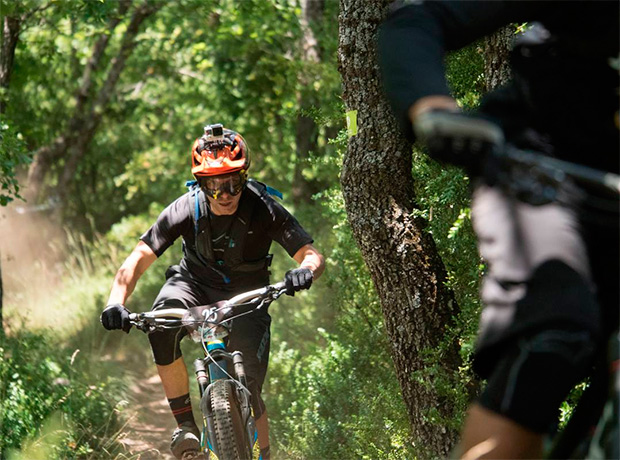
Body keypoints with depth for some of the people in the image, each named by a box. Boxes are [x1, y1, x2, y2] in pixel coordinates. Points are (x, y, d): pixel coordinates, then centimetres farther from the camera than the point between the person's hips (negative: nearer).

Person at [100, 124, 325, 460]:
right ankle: (185, 424, -20)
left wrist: (305, 270, -52)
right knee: (161, 327, -33)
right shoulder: (186, 209, -21)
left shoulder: (264, 209, -23)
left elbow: (312, 255, -27)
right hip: (194, 285, 1)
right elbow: (138, 258, -23)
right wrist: (116, 302, -41)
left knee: (249, 390, -12)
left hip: (245, 297, 0)